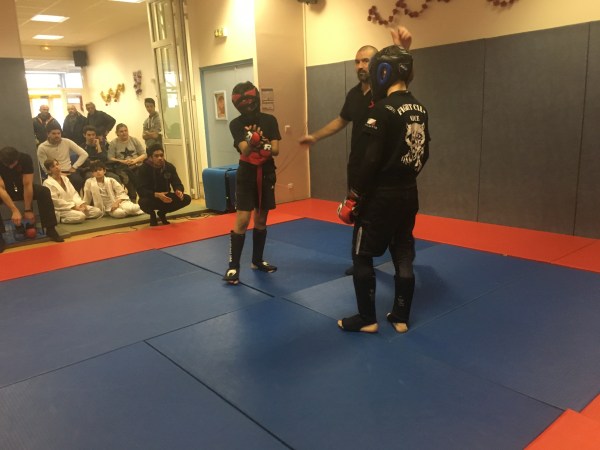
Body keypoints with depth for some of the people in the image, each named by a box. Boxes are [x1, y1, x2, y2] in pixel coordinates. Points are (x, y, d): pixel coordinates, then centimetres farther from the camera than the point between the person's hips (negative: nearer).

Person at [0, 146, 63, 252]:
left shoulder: (25, 159, -24)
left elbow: (27, 185, -24)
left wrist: (28, 210, -24)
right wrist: (15, 210, -38)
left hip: (21, 187, 1)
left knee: (44, 191, -29)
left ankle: (50, 229, -23)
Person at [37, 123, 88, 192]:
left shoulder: (67, 142, 1)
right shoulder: (42, 147, -3)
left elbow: (84, 154, 2)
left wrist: (74, 167, -4)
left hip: (69, 172, 2)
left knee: (78, 181, -31)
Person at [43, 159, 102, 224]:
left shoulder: (65, 179, 16)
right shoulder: (47, 183, -6)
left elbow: (74, 193, 11)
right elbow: (56, 201, -14)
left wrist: (81, 204, -9)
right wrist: (74, 207, -19)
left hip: (73, 205, 8)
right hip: (60, 210, -8)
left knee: (97, 211, -6)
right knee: (80, 216, -35)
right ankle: (62, 219, -12)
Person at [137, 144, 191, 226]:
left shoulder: (170, 167, -6)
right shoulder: (143, 169, -17)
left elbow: (177, 183, -8)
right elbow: (141, 190, -26)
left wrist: (179, 191, -35)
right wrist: (157, 195, -43)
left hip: (166, 197, 4)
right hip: (151, 198, -4)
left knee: (187, 199, -17)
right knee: (143, 202, -39)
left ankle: (162, 213, 8)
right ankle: (152, 215, 3)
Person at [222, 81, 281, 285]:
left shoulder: (269, 120, -2)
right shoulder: (236, 124, -8)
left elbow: (276, 150, -6)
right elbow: (244, 151, -21)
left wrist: (266, 146, -28)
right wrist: (250, 142, -42)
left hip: (266, 174, 3)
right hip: (246, 175, -3)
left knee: (261, 220, 12)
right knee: (242, 220, -10)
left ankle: (257, 260, 26)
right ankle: (233, 266, -4)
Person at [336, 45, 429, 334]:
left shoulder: (383, 109, -18)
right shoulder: (419, 109, 6)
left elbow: (370, 160, -20)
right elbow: (424, 154, 14)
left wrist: (354, 196, -12)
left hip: (382, 196, -8)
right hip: (409, 194, 8)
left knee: (362, 256, 7)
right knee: (403, 256, 14)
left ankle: (367, 319, 15)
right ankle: (401, 318, 24)